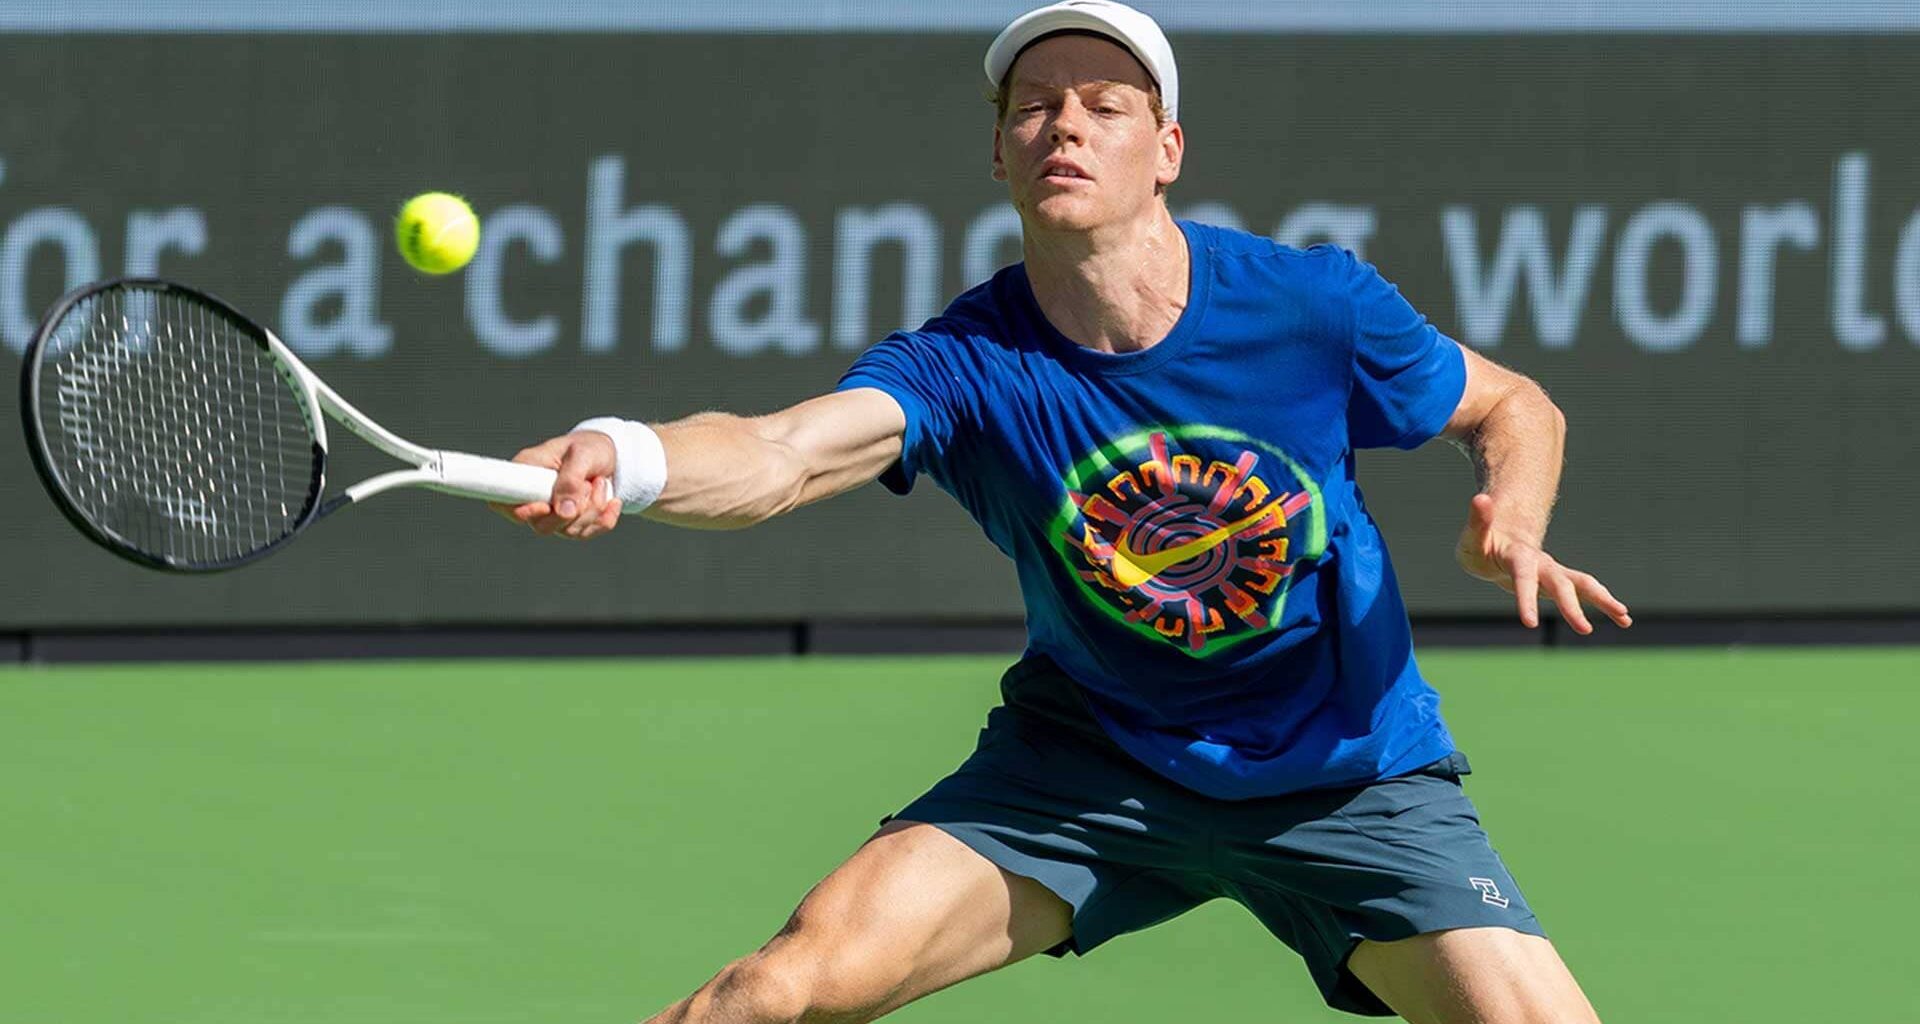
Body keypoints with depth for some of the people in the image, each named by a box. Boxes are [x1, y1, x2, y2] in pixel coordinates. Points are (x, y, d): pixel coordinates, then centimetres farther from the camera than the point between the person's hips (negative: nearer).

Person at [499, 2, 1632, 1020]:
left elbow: (1515, 408, 2)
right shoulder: (967, 367, -18)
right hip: (1090, 763, 0)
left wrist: (1512, 525, -21)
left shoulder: (1315, 304, -16)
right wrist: (614, 461, -60)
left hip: (1347, 780, 0)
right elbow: (778, 453, -38)